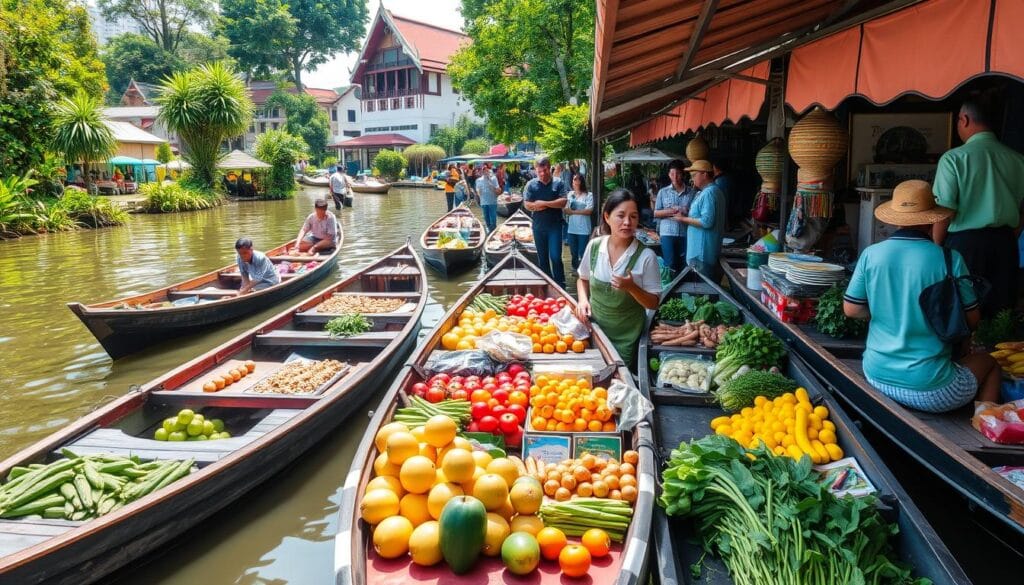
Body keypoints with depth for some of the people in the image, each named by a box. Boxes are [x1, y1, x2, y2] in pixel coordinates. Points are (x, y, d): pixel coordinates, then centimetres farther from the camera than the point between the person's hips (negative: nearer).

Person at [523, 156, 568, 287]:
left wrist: (543, 203, -14)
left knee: (555, 257, -6)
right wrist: (537, 206, -18)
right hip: (538, 226, 3)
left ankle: (560, 285, 4)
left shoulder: (558, 183, -2)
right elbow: (527, 204, -2)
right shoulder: (531, 184, 2)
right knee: (542, 258, 11)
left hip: (555, 226, -2)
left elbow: (563, 202, -11)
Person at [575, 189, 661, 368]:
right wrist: (583, 300, -8)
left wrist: (631, 287, -27)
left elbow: (653, 303, -10)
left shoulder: (646, 256, -16)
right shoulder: (594, 246, -7)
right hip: (595, 329, 3)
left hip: (626, 338, -3)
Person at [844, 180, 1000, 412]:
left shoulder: (871, 254, -6)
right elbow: (972, 319, -2)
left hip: (877, 378, 3)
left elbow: (851, 310, 1)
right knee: (988, 362, 27)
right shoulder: (949, 259, -13)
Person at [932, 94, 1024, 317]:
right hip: (1005, 244, 5)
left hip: (964, 242, -5)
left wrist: (935, 249, -3)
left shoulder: (954, 158, -9)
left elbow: (945, 212, -13)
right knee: (1001, 313, 11)